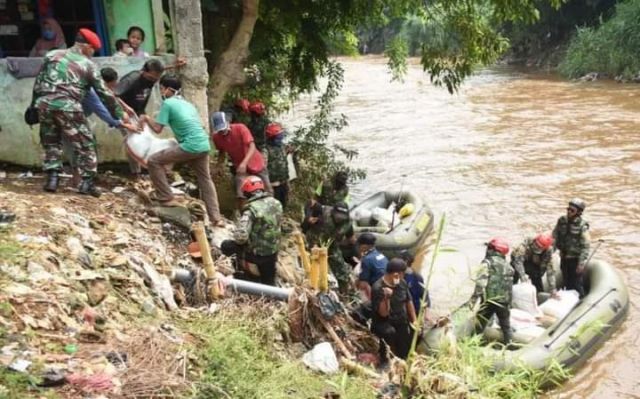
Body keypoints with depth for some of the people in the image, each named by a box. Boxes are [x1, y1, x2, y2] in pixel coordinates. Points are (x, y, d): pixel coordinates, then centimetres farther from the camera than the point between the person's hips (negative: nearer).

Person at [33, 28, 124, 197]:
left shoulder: (52, 55, 18)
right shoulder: (88, 64, 9)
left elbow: (38, 83, 16)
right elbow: (104, 92, 9)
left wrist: (35, 105, 23)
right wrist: (119, 113, 16)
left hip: (45, 103, 4)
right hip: (68, 106, -4)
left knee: (51, 142, 20)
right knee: (85, 144, 7)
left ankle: (52, 178, 13)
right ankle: (87, 182, 5)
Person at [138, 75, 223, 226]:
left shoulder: (168, 103, 0)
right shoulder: (187, 103, 23)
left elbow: (158, 128, -1)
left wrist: (146, 119, 16)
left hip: (190, 146, -8)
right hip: (204, 145, 8)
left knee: (154, 161, 4)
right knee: (205, 180, 20)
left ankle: (166, 199, 6)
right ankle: (216, 218, 17)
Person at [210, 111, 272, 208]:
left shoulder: (240, 128, -25)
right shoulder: (216, 137, -13)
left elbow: (252, 147, -33)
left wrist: (244, 163, -47)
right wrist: (219, 165, -9)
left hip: (255, 163, -2)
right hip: (239, 166, 2)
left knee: (268, 191, 7)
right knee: (240, 196, -11)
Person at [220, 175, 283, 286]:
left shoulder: (251, 210, -22)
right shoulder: (276, 203, -3)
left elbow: (241, 236, -30)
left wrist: (236, 241, -7)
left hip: (256, 253, -6)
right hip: (273, 251, 6)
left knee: (226, 246, 12)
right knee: (269, 283, 23)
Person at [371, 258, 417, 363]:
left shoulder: (402, 283, -3)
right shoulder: (377, 288, -22)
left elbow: (409, 302, 11)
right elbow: (383, 313, -25)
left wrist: (414, 321, 8)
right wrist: (386, 298, -41)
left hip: (401, 323, 5)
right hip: (383, 323, -5)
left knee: (404, 355, 2)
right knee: (390, 332, -36)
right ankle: (385, 355, -11)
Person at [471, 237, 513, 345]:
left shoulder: (487, 263, -6)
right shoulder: (508, 266, 15)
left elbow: (481, 282, -18)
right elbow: (510, 286, 17)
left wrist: (474, 298, -18)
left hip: (489, 300, -5)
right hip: (504, 301, 5)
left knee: (479, 324, 4)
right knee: (505, 325, 18)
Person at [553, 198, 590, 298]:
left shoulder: (582, 226, -16)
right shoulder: (561, 221, -2)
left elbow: (585, 246, -15)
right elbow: (554, 237, 6)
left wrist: (581, 263, -17)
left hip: (575, 259, -5)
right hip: (564, 258, 5)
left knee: (577, 284, 2)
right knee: (566, 283, 16)